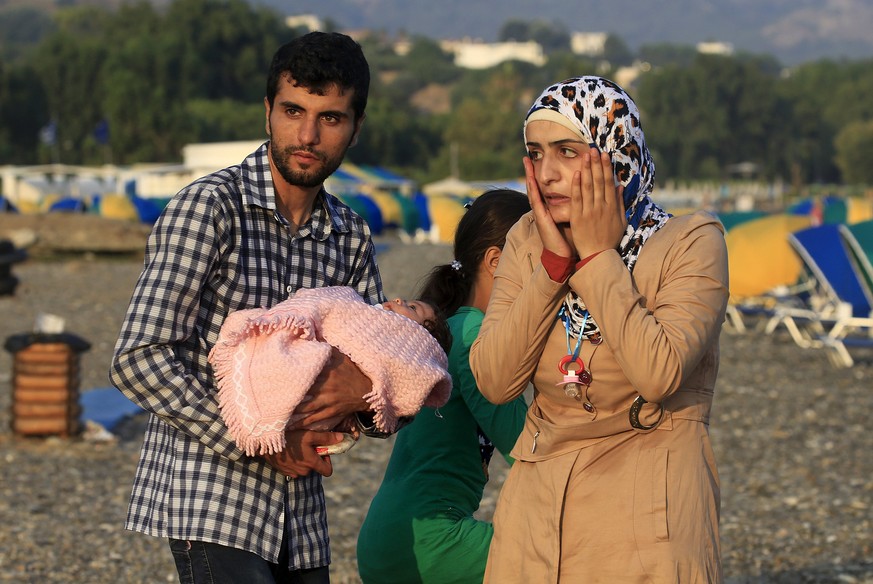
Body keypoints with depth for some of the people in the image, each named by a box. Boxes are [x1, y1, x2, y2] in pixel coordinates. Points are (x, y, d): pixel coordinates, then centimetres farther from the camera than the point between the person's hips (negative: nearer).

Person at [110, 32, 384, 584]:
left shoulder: (352, 238, 11)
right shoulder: (210, 207, -9)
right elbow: (140, 360, -16)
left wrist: (367, 388, -13)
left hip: (300, 516, 7)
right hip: (209, 501, -6)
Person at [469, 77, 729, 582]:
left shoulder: (692, 242, -9)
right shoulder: (529, 241, 4)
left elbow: (658, 374, -24)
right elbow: (494, 380, -7)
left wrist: (597, 256, -16)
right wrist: (555, 260, -12)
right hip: (538, 503, 4)